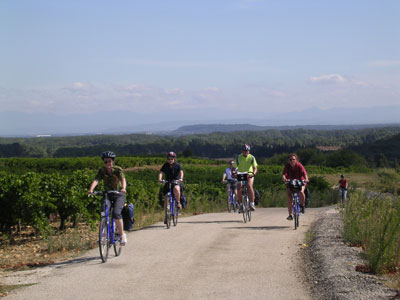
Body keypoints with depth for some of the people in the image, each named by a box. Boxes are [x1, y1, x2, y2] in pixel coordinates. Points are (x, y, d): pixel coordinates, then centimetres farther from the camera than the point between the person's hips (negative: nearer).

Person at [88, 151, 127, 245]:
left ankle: (122, 234, -9)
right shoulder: (102, 170, -4)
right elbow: (96, 180, -20)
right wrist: (91, 189, -41)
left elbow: (123, 179, -28)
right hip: (107, 195, 3)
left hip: (118, 195, -3)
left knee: (116, 213, -25)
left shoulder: (118, 169, -10)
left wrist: (123, 188, -50)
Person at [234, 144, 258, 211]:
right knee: (239, 189, -21)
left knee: (249, 186, -30)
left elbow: (255, 167, -20)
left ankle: (252, 203, -21)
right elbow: (234, 167, -13)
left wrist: (254, 173, -42)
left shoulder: (251, 157, -11)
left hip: (249, 175, -1)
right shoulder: (238, 158, -9)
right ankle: (240, 205, -2)